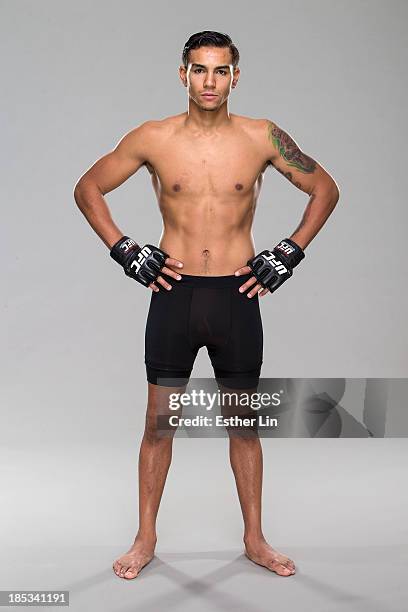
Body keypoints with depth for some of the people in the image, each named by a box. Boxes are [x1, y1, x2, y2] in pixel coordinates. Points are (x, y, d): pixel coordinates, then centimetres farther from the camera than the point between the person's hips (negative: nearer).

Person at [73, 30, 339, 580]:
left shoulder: (262, 138, -2)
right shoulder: (153, 139, -2)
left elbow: (326, 190, 9)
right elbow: (88, 189, 9)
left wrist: (291, 252, 2)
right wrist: (124, 251, 0)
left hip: (238, 296, 0)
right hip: (174, 294, 0)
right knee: (158, 424, 7)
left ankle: (255, 539, 26)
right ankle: (146, 539, 23)